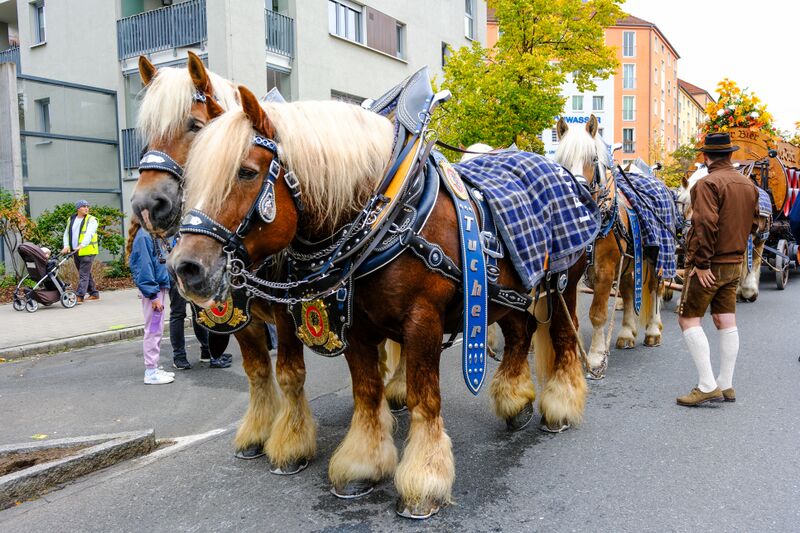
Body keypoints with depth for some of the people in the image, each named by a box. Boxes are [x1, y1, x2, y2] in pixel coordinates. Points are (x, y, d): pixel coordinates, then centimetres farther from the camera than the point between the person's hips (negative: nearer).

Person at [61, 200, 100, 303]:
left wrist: (82, 245, -33)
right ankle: (94, 293, 22)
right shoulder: (70, 220, 15)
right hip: (75, 252, 6)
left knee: (83, 274, -10)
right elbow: (66, 234, 15)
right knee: (86, 274, 13)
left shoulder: (91, 220, -4)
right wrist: (66, 246, -1)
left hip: (87, 252, -6)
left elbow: (89, 234, -18)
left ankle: (79, 296, -12)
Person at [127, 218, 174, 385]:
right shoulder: (143, 237, -15)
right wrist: (153, 295, -18)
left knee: (156, 330, 14)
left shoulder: (150, 234, 13)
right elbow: (145, 266, -18)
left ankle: (153, 368, 22)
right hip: (152, 289, -9)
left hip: (159, 287, 9)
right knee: (153, 330, -3)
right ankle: (151, 372, 5)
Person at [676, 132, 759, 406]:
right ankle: (726, 385, 18)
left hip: (709, 266, -8)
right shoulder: (749, 184, 11)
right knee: (726, 322, 11)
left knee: (688, 319, -3)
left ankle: (707, 386, -5)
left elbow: (706, 225, -25)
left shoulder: (708, 183, -15)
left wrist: (701, 264, -21)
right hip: (735, 263, 8)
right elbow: (753, 222, 18)